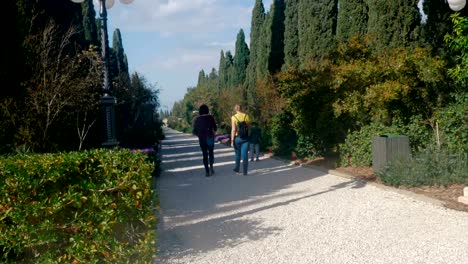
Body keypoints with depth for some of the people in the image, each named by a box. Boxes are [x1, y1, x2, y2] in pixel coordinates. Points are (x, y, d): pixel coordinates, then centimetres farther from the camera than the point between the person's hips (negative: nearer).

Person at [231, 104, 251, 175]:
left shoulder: (234, 117, -9)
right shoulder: (246, 116, -2)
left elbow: (233, 130, -12)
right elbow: (249, 127, 6)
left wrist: (232, 140, -9)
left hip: (237, 138, -1)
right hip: (245, 138, 1)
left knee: (238, 154, 17)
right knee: (245, 154, 2)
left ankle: (237, 169, 30)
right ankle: (245, 171, 0)